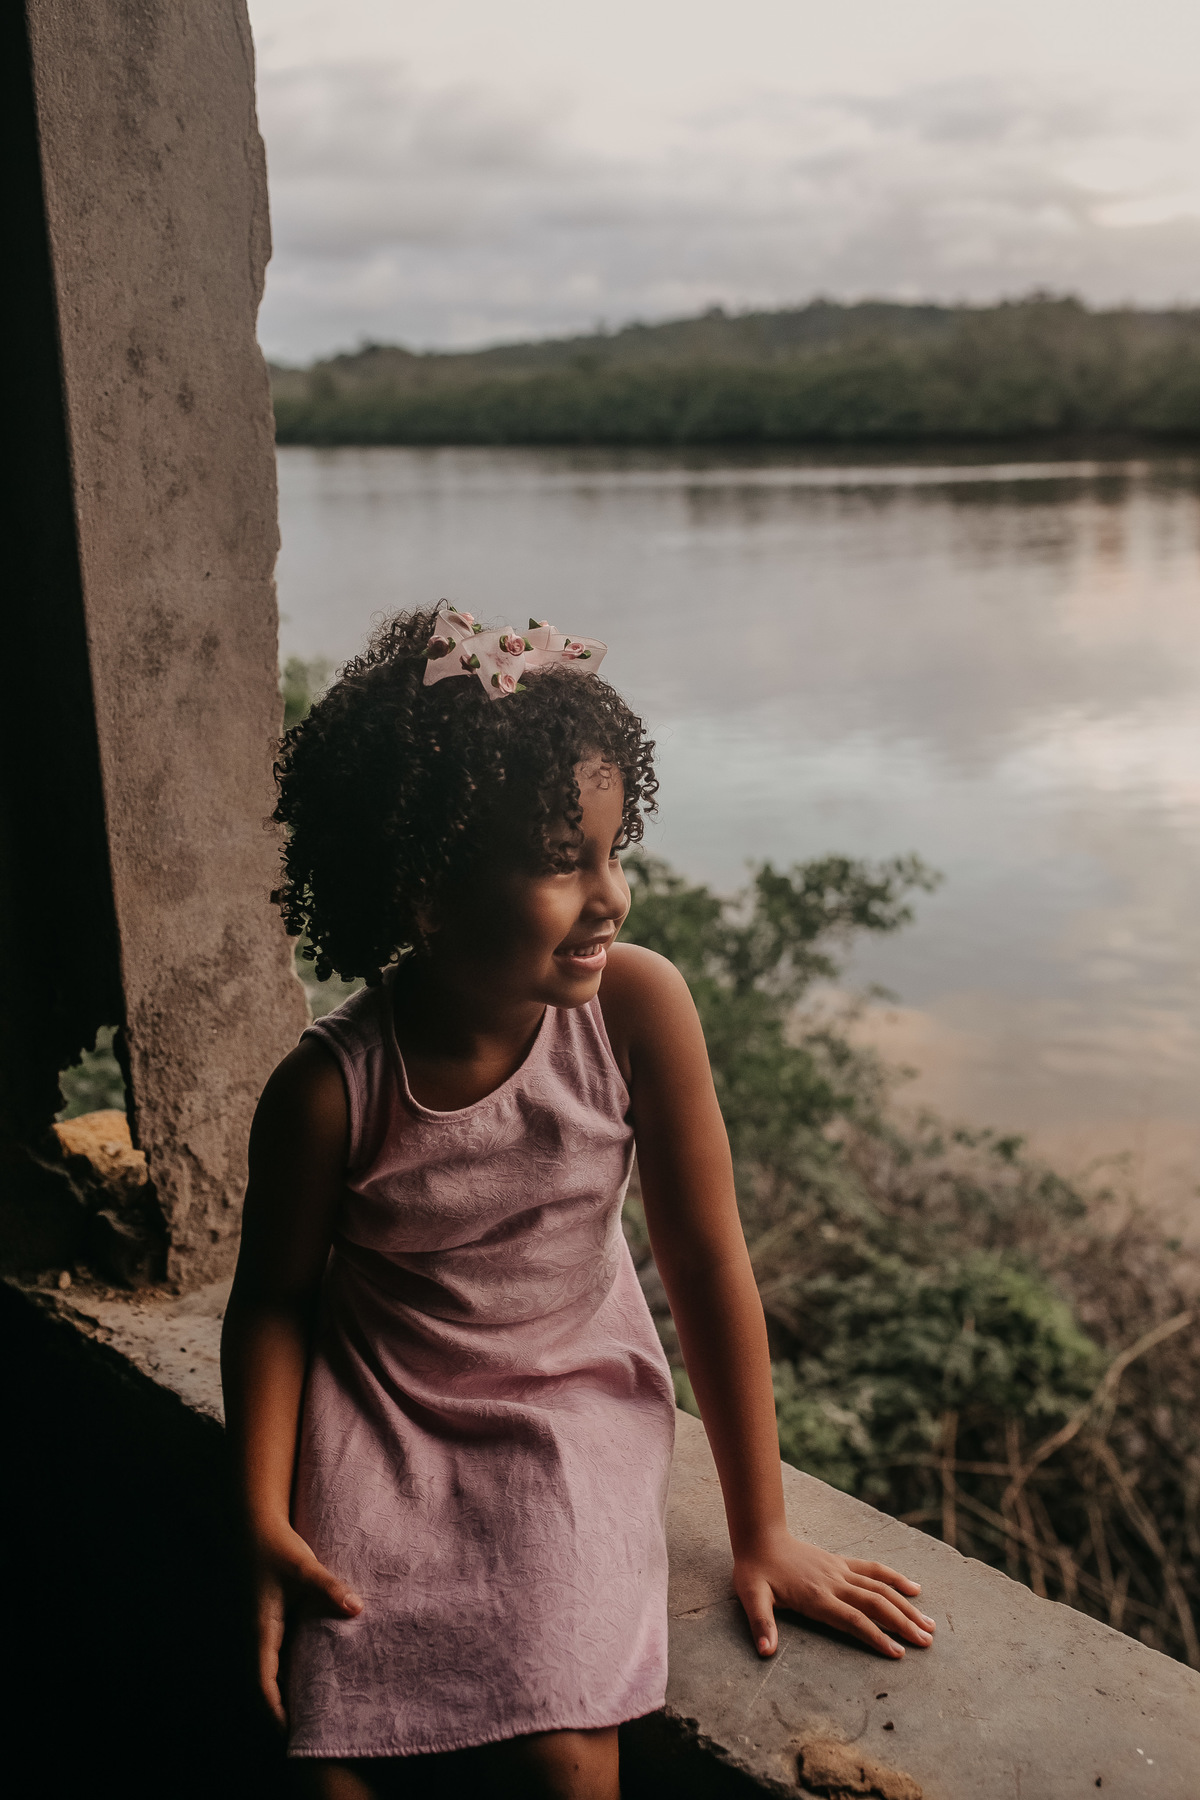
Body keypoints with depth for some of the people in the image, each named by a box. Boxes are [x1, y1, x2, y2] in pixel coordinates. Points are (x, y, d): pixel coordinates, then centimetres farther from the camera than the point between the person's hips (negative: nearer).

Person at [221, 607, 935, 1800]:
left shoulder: (638, 1007, -20)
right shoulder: (328, 1087, -21)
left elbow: (706, 1264, -12)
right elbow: (274, 1299, -3)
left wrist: (761, 1535, -6)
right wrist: (267, 1521, -10)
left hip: (577, 1405, 1)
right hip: (380, 1422, 0)